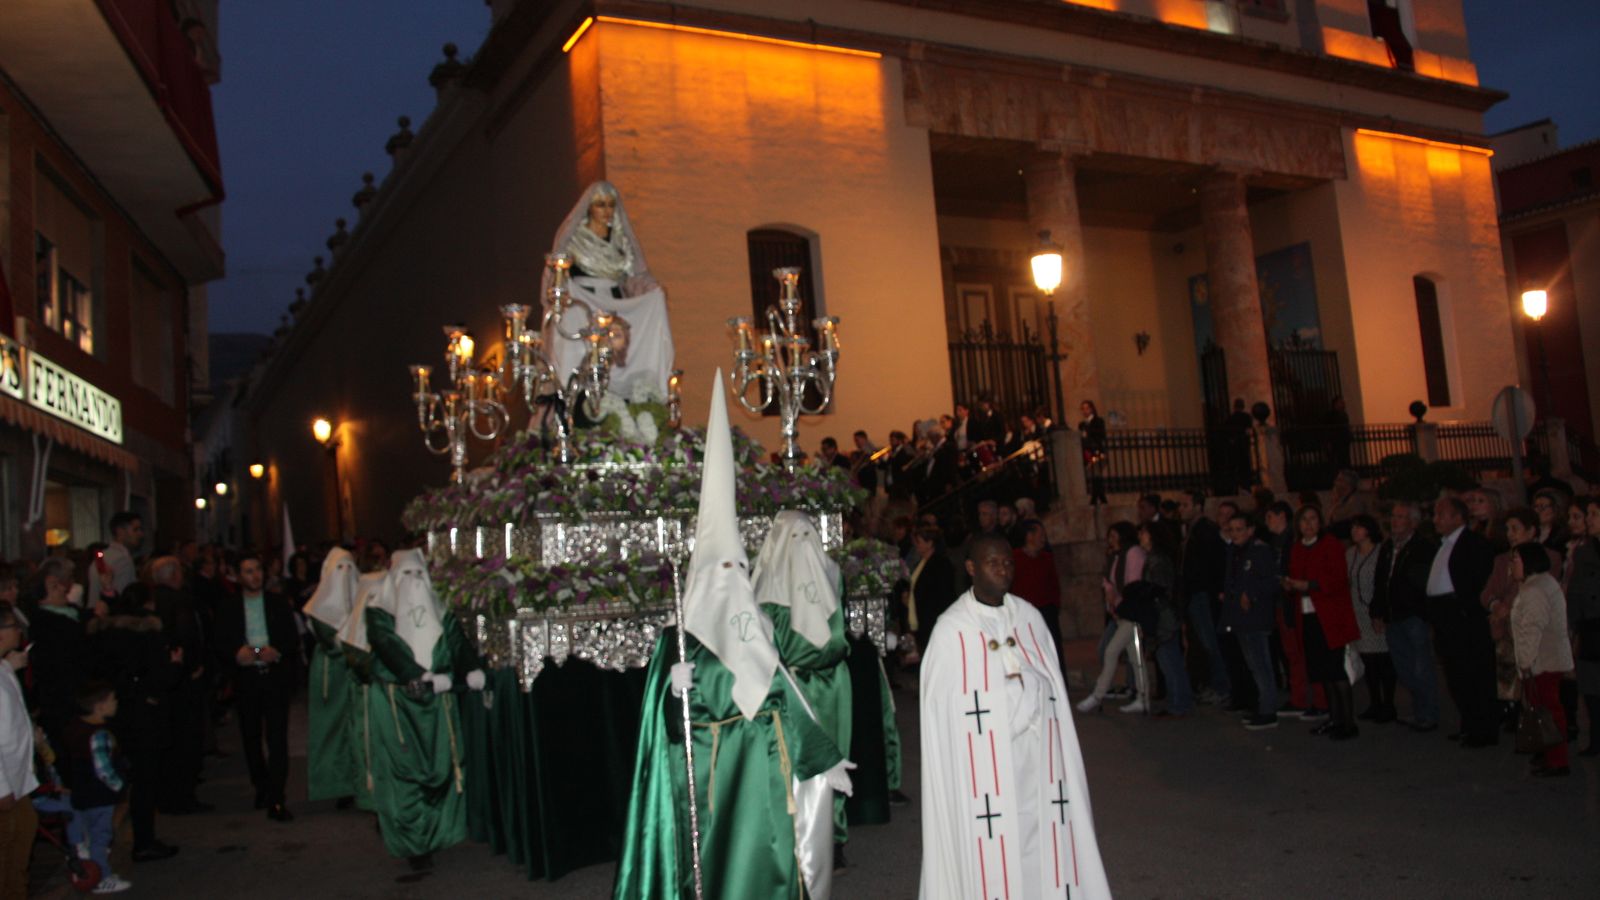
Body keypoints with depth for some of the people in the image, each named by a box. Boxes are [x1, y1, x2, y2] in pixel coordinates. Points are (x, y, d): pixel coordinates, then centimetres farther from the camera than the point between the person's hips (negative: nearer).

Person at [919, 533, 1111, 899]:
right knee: (993, 857, -1)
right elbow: (941, 710, -5)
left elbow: (1053, 688, 9)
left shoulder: (1030, 617, 6)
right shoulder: (952, 630, -8)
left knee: (1043, 840, 6)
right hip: (986, 764, -4)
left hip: (1037, 757, 4)